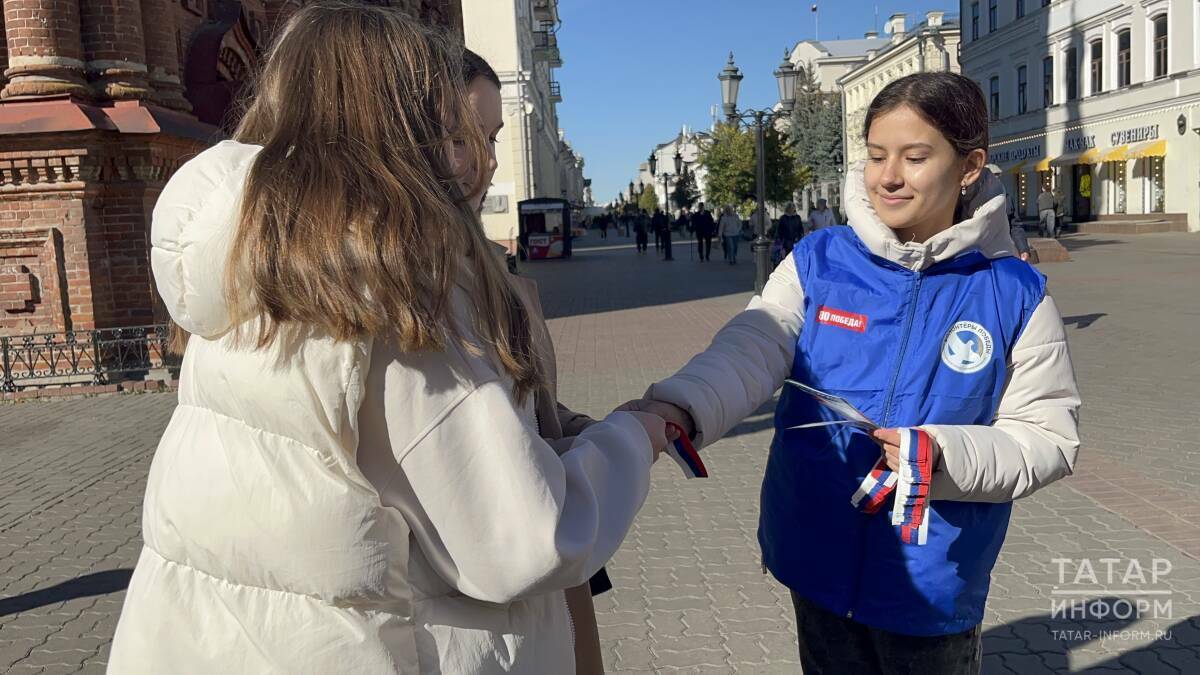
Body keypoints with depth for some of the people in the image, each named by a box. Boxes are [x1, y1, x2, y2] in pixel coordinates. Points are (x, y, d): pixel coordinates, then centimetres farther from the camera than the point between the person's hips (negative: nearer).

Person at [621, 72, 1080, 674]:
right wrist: (676, 410, -41)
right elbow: (748, 352, -21)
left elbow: (1048, 436, -7)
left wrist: (945, 455, -26)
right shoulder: (816, 262, -7)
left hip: (933, 584, -1)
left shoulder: (1013, 295, -8)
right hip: (817, 562, 1)